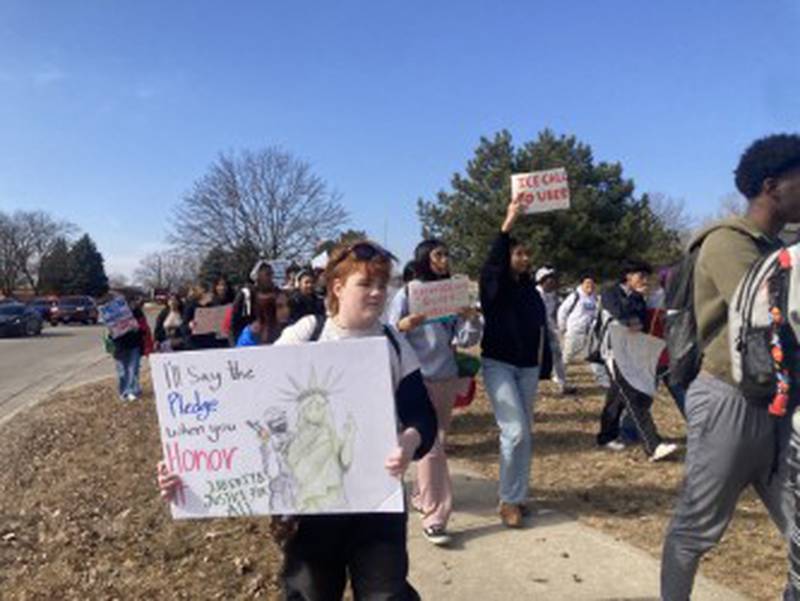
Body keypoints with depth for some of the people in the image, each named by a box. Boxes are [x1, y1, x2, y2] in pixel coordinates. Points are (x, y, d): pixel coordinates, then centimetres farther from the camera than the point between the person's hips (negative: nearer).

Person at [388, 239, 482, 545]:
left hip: (447, 379, 5)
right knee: (430, 447, -8)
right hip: (417, 381, -5)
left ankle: (421, 496, 34)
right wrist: (403, 326, -26)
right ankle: (434, 517, -3)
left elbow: (466, 340, 4)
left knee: (437, 443, 15)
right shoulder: (407, 294, -4)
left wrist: (472, 319, -15)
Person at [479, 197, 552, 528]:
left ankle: (518, 496, 20)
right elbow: (492, 262, -26)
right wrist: (507, 224, -33)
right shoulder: (493, 285, -5)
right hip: (499, 365, -6)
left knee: (524, 433, 9)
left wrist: (545, 364, 3)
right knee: (515, 431, -13)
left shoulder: (530, 290, 9)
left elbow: (541, 326, 9)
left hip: (528, 367, 6)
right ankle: (508, 500, 0)